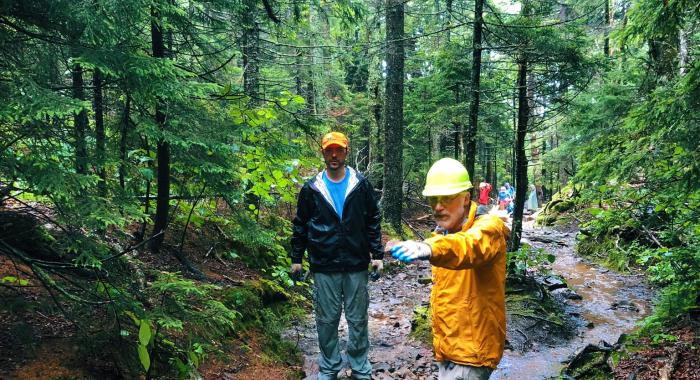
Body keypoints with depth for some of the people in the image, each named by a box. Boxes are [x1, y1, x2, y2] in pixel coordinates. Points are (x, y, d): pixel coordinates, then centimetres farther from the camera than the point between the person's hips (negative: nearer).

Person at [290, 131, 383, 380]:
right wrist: (296, 259, 8)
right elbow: (300, 226, 9)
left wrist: (377, 254, 2)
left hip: (357, 266, 0)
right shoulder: (311, 189, 2)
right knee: (327, 320, 9)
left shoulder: (361, 185, 1)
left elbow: (373, 221, 6)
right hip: (324, 267, 1)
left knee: (358, 320, 8)